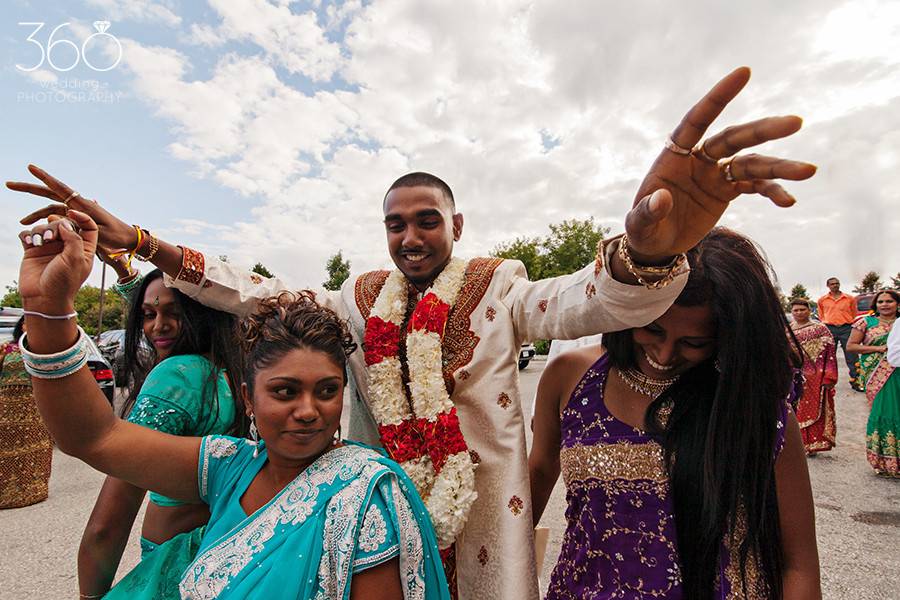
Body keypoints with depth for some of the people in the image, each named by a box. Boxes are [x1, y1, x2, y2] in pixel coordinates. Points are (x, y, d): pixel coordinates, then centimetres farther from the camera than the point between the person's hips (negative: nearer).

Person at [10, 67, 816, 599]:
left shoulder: (499, 289, -9)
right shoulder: (362, 301, 1)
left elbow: (591, 300, -24)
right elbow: (261, 296, 0)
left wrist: (646, 248, -48)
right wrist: (143, 244, -7)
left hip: (483, 503, -2)